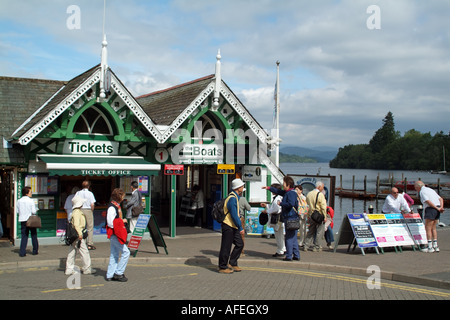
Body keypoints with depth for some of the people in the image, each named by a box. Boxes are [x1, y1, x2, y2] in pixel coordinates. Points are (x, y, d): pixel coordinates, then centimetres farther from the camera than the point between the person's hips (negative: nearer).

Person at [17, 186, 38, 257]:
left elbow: (18, 211, 6)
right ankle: (35, 251, 17)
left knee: (24, 236, 6)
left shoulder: (19, 201, 3)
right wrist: (36, 210, 7)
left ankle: (22, 252, -1)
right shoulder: (31, 201, -11)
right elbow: (33, 211, -13)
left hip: (22, 220, 4)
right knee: (34, 236, 10)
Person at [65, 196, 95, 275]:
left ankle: (69, 269, 15)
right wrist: (80, 233, -28)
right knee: (84, 252, -2)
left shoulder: (75, 212, 16)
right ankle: (87, 269, 4)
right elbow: (76, 224, -25)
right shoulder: (77, 212, -15)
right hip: (78, 236, -10)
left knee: (72, 252, 11)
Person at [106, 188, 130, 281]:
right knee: (126, 252, -10)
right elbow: (110, 223, -23)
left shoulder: (116, 206, 14)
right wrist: (122, 221, -15)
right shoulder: (112, 208, -18)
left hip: (116, 234, 10)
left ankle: (110, 275, 18)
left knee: (114, 254, 12)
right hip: (114, 234, -10)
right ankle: (118, 273, -3)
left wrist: (122, 221, 11)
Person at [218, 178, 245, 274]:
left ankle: (232, 264, 19)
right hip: (228, 226, -10)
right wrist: (240, 228, -19)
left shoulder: (235, 197, 15)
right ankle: (222, 267, 10)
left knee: (240, 244, 11)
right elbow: (234, 215, -22)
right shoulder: (232, 198, -19)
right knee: (226, 247, -1)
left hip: (233, 227, 10)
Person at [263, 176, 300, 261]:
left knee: (289, 238, -4)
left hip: (290, 218, -10)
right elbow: (278, 191, 31)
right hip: (293, 218, 10)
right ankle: (296, 255, 18)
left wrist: (281, 203, -14)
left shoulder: (291, 193, -14)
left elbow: (291, 204, -28)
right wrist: (269, 188, 33)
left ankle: (289, 256, -1)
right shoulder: (287, 192, 16)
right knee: (293, 238, 13)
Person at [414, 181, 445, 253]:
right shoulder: (431, 190, 22)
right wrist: (441, 207, 3)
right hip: (437, 211, 9)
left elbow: (428, 201, -17)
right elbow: (441, 199, 16)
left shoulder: (422, 192, -4)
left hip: (430, 209, -9)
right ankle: (435, 246, 16)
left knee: (428, 228, -3)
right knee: (433, 228, 15)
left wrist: (437, 208, -13)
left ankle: (430, 247, -3)